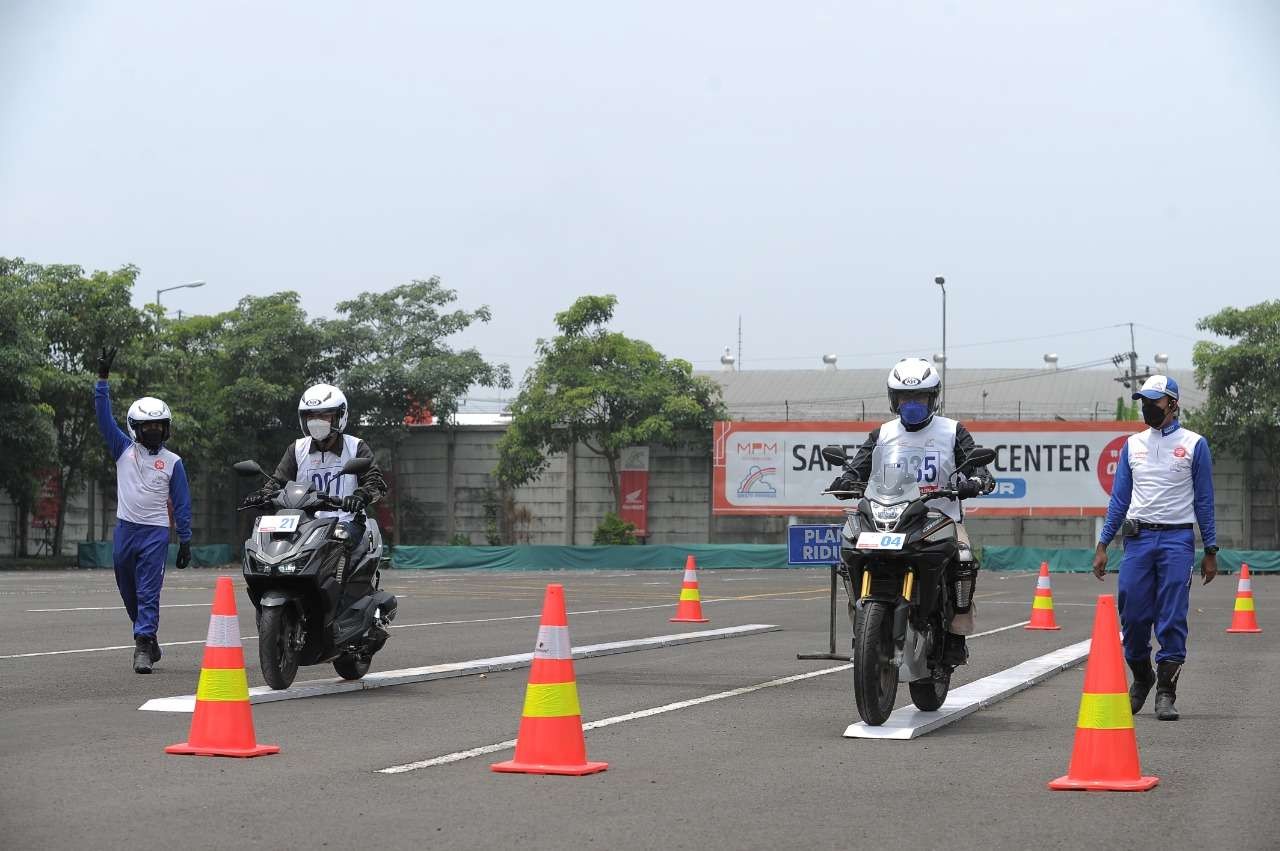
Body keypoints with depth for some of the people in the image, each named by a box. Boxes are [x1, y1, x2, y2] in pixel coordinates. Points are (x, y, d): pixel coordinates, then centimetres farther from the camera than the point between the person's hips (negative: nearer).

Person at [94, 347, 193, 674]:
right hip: (125, 529, 3)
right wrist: (103, 379, -8)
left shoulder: (172, 462, 4)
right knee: (129, 592, 12)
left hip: (156, 533, -3)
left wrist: (185, 542, 3)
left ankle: (143, 646, -14)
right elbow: (104, 417, 1)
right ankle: (148, 639, 28)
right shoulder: (124, 449, 8)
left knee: (148, 593, -10)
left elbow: (182, 504, 6)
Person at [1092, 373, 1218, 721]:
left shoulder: (1193, 444, 4)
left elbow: (1204, 500, 5)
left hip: (1177, 539, -3)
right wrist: (1102, 545, 8)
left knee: (1172, 620, -5)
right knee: (1133, 616, 1)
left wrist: (1210, 552, 1)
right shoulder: (1133, 444, 13)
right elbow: (1120, 499, 14)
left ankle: (1166, 692, 0)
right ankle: (1141, 677, 24)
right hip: (1138, 539, 3)